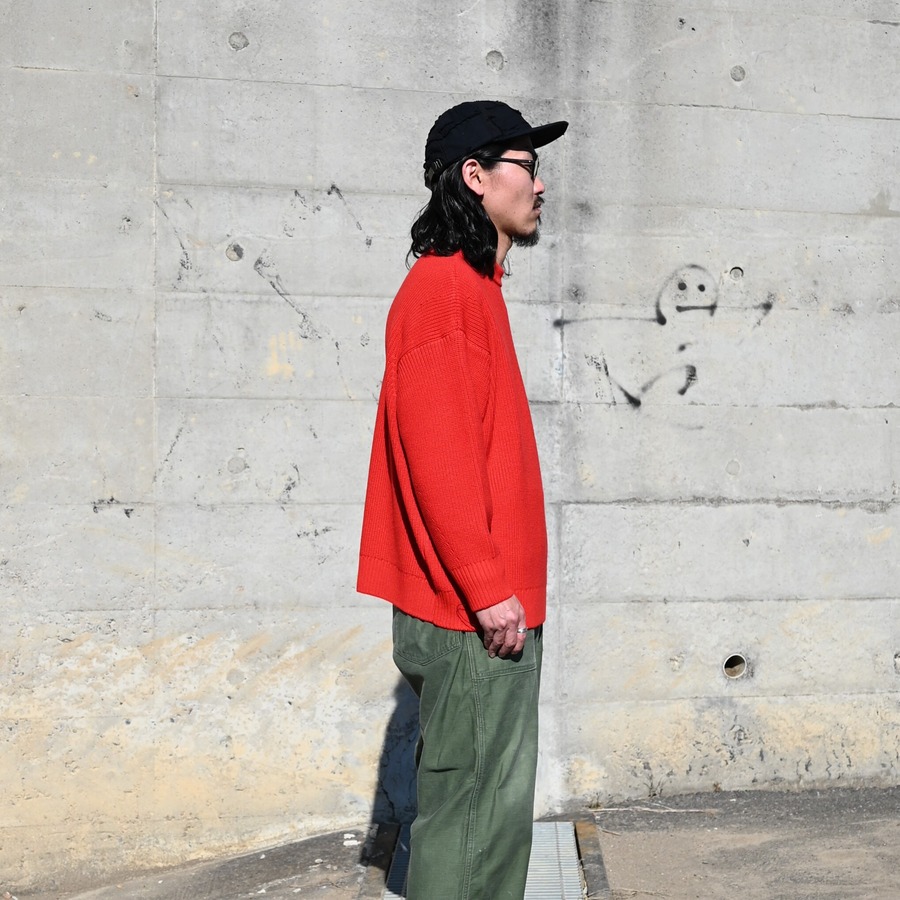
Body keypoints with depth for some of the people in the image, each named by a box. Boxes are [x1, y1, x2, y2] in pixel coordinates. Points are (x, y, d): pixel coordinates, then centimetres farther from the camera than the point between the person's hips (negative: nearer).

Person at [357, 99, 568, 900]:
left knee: (499, 804, 14)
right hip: (472, 617, -10)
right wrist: (488, 590, -20)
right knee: (469, 807, -3)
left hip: (496, 608, 10)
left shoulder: (474, 287, 18)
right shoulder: (444, 286, -13)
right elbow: (438, 456, -21)